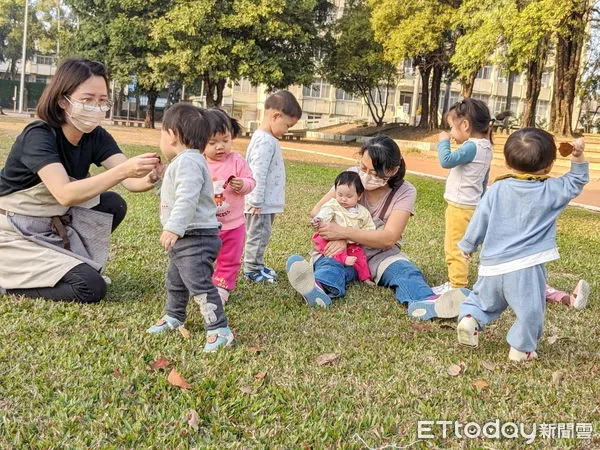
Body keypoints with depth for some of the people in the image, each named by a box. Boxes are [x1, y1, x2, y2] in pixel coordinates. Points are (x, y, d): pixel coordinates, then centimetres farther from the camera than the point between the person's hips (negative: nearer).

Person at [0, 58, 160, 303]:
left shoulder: (96, 137, -4)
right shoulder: (38, 136, -24)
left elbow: (131, 180, -18)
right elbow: (65, 194, -38)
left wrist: (149, 178, -42)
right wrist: (122, 170, -47)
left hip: (52, 226, 7)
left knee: (113, 204, -9)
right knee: (91, 287, -19)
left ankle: (60, 262, 5)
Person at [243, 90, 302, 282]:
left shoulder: (267, 138, 12)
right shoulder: (265, 142, -21)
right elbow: (257, 174, -24)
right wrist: (256, 201, -22)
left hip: (267, 203, 10)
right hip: (260, 204, -10)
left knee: (262, 235, 19)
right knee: (257, 235, 1)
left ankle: (257, 265, 30)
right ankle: (252, 270, 11)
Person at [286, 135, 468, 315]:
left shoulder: (405, 192, -8)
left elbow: (389, 238, -18)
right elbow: (318, 210, -5)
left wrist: (343, 232, -27)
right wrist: (337, 238, -25)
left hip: (381, 254, 0)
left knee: (406, 271, -30)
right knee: (329, 263, -33)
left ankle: (426, 302, -62)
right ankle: (319, 289, -68)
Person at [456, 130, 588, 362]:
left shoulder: (496, 190, 0)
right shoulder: (551, 191, -4)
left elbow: (479, 221, 4)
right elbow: (577, 181, 13)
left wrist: (467, 246, 17)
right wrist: (578, 156, 8)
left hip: (492, 265, 3)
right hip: (526, 268, -3)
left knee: (483, 298, 23)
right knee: (530, 311, 11)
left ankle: (469, 317, 1)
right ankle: (521, 349, 15)